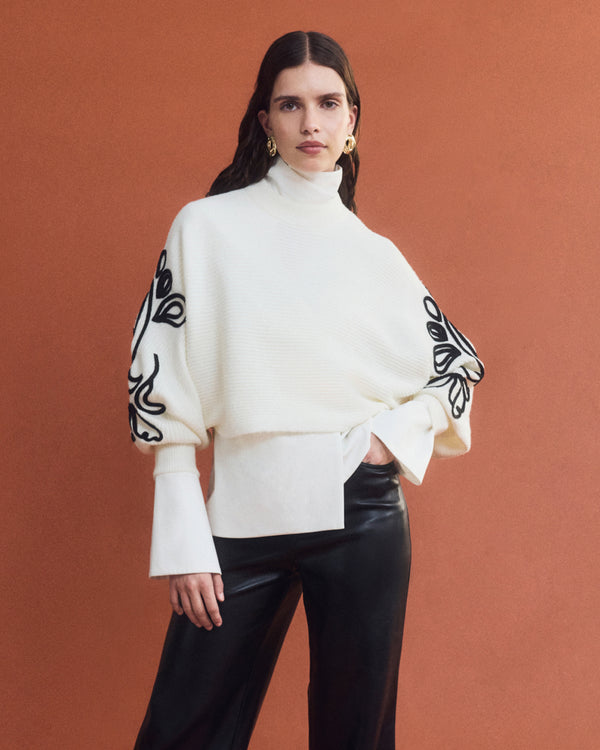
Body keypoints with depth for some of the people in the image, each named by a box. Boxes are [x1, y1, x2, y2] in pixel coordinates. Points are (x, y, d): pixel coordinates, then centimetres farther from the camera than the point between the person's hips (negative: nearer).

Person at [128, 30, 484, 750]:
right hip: (243, 521, -1)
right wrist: (184, 542, -7)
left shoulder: (377, 255, 9)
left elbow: (458, 362, 19)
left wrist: (397, 432, -1)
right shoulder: (209, 225, 2)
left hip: (363, 516, 2)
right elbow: (164, 388, -1)